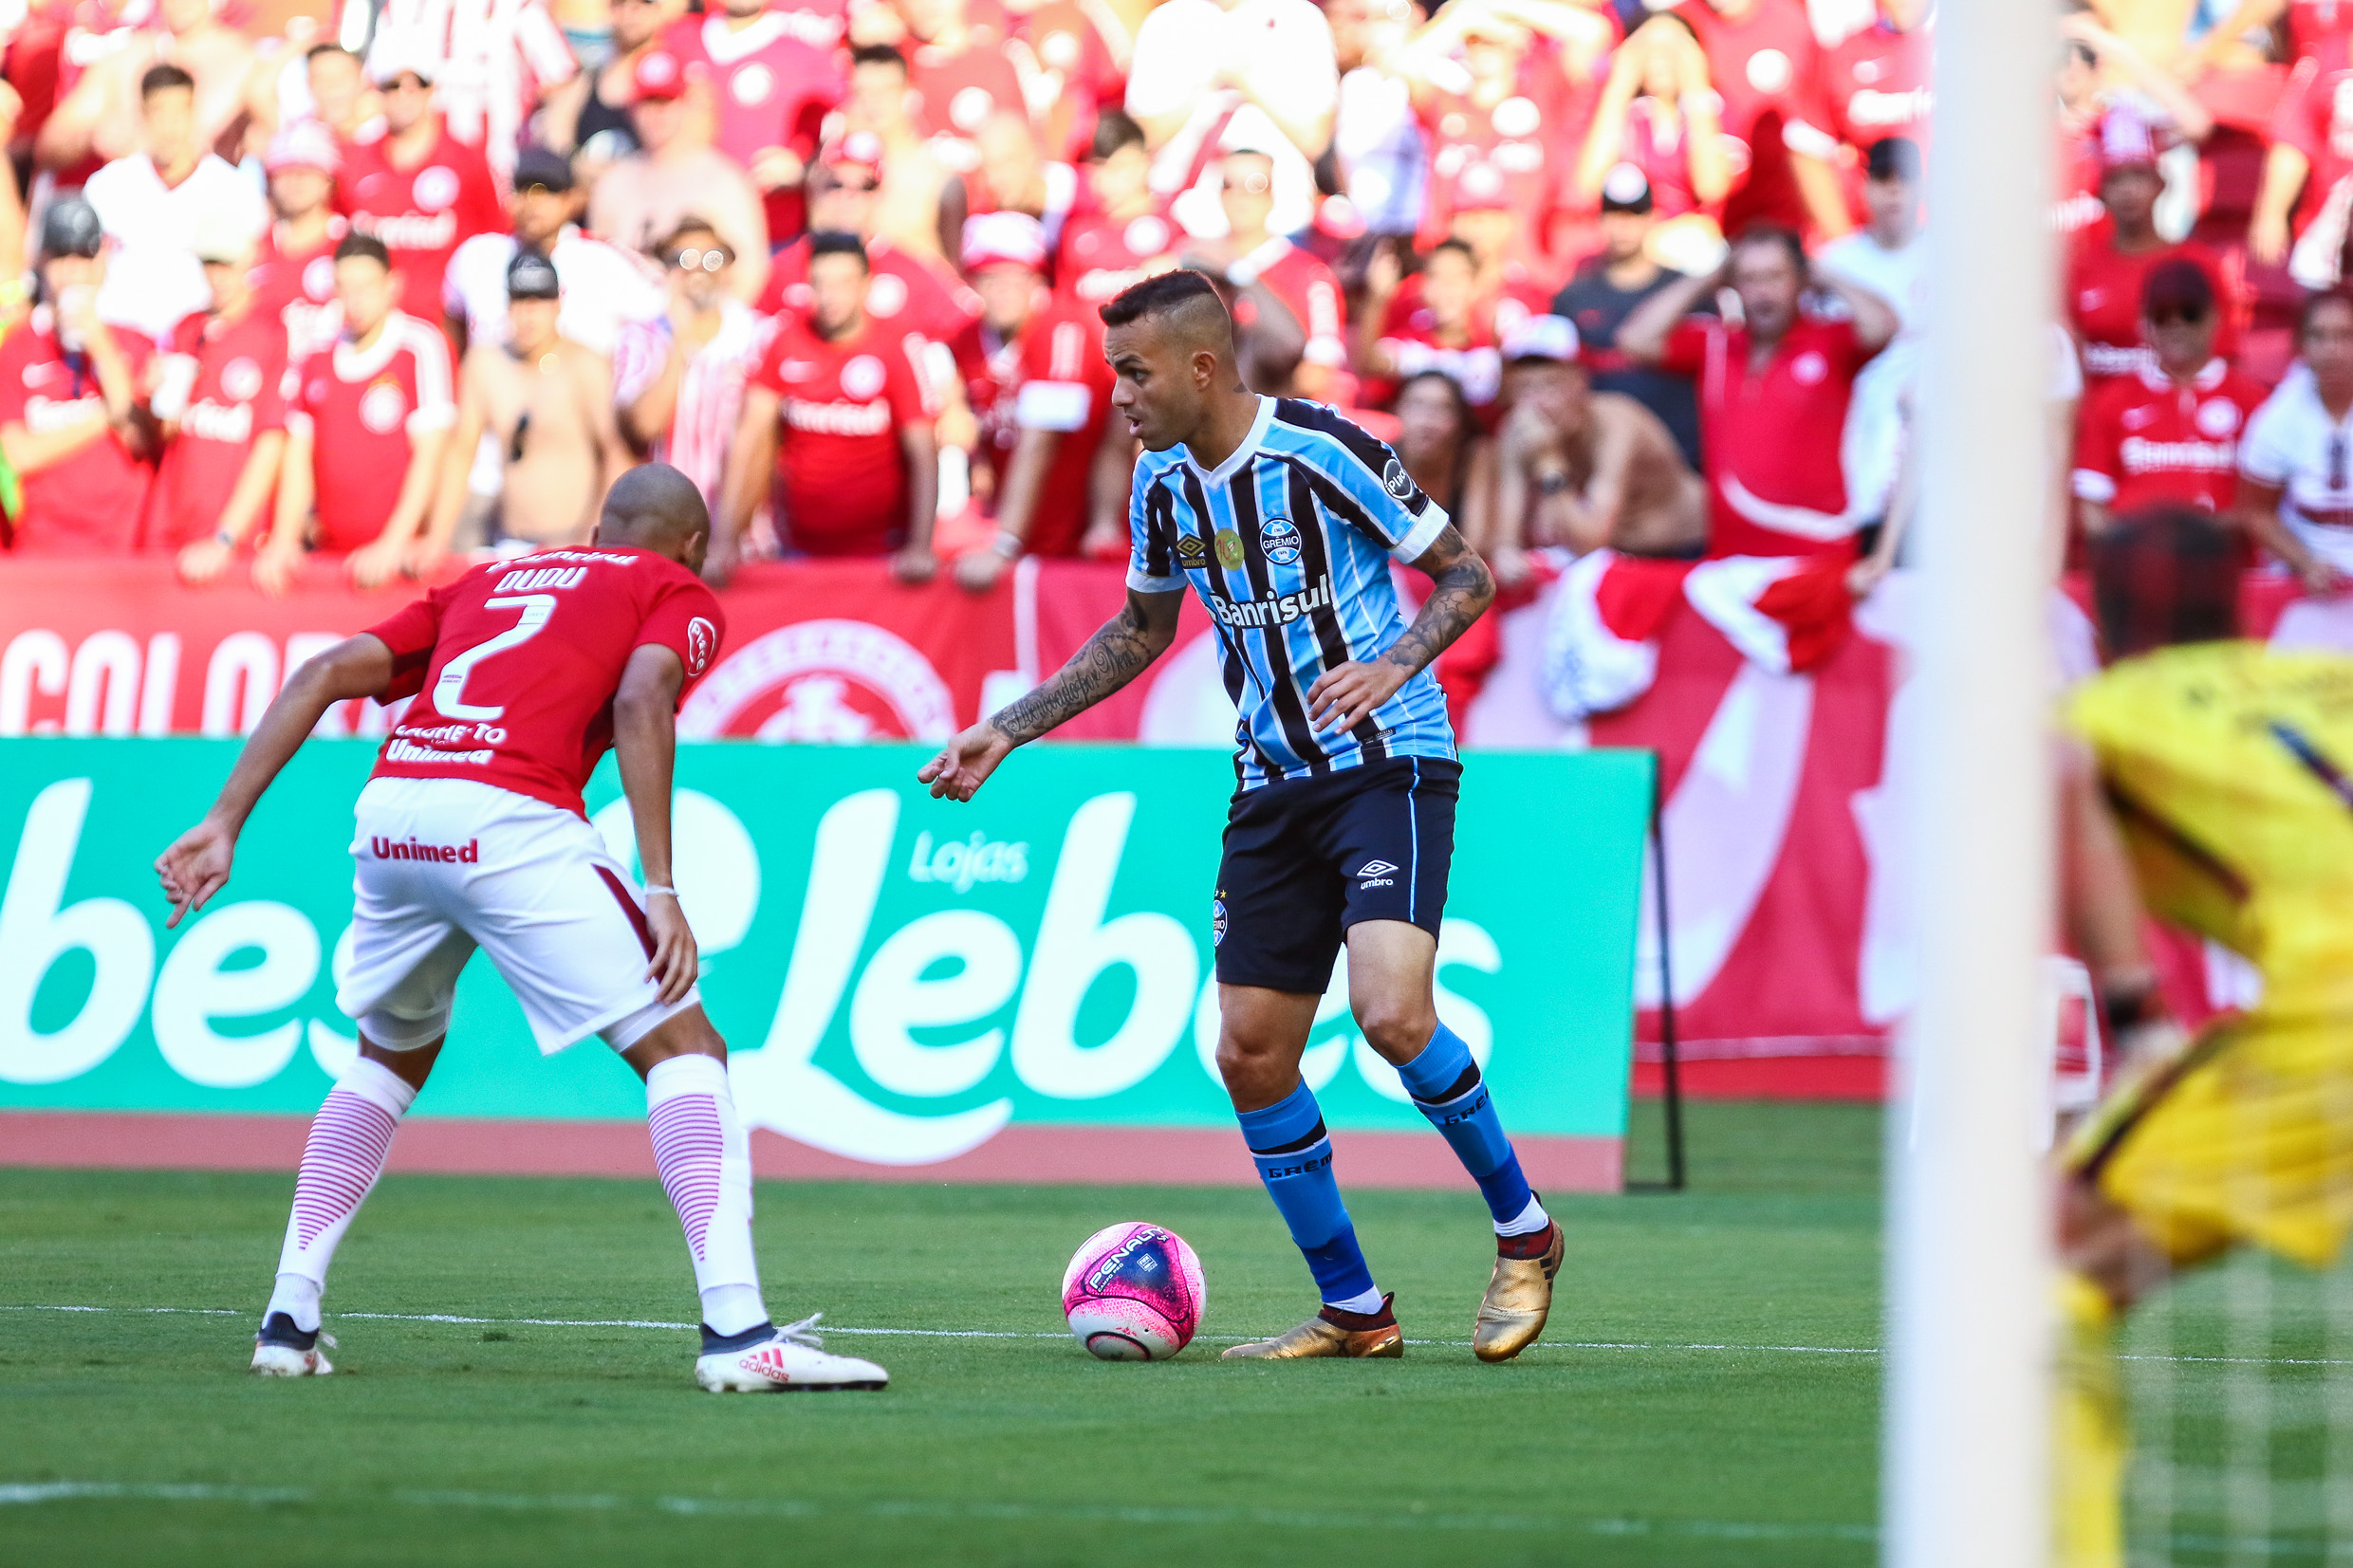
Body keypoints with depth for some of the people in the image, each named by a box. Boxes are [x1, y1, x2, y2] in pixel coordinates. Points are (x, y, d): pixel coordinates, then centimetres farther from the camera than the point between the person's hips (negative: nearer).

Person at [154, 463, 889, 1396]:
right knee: (683, 1050, 2)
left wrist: (226, 823, 17)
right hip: (508, 825, -6)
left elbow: (327, 675, 22)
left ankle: (288, 1319, 23)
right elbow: (641, 701, -4)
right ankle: (735, 1329, -12)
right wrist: (660, 893, -11)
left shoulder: (489, 581, 33)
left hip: (388, 815, 6)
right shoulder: (680, 596, 18)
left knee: (390, 1059, 29)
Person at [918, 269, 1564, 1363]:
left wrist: (1390, 666, -25)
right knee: (1250, 1054, 1)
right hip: (1274, 784, 7)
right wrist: (1006, 732, 18)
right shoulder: (1163, 482, 5)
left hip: (1388, 761, -7)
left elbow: (1466, 575, -8)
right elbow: (1141, 627, 22)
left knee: (1391, 1013, -25)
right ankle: (1353, 1313, 13)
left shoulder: (1320, 450, -15)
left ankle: (1522, 1232, -3)